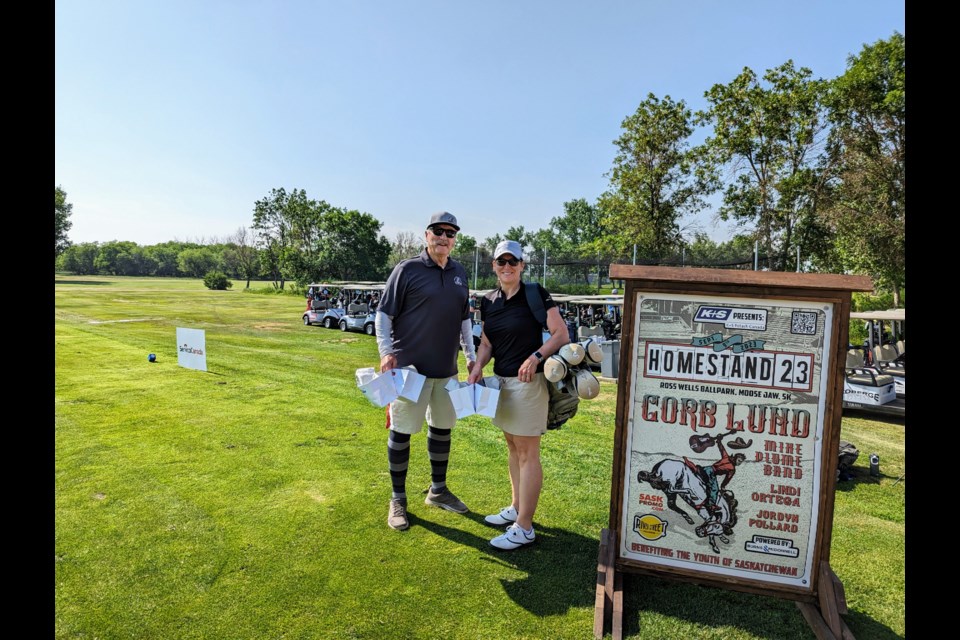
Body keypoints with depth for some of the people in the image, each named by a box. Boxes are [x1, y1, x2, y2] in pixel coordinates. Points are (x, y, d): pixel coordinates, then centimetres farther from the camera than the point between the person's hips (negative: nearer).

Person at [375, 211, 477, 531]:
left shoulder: (460, 273, 11)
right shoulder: (407, 269, -7)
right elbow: (383, 313, -6)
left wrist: (471, 355, 16)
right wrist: (386, 351, -16)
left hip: (447, 368, 6)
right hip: (409, 366, -6)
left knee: (442, 428, 15)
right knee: (401, 431, 3)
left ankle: (438, 490, 33)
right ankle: (398, 499, 20)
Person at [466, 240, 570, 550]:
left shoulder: (535, 294, -11)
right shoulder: (488, 301, 6)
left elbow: (561, 334, -12)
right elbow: (487, 342, 12)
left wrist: (536, 356, -25)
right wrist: (477, 367, -5)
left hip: (528, 382, -7)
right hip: (501, 380, 7)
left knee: (527, 454, 0)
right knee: (513, 447, 19)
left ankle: (524, 528, 10)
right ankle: (516, 507, 35)